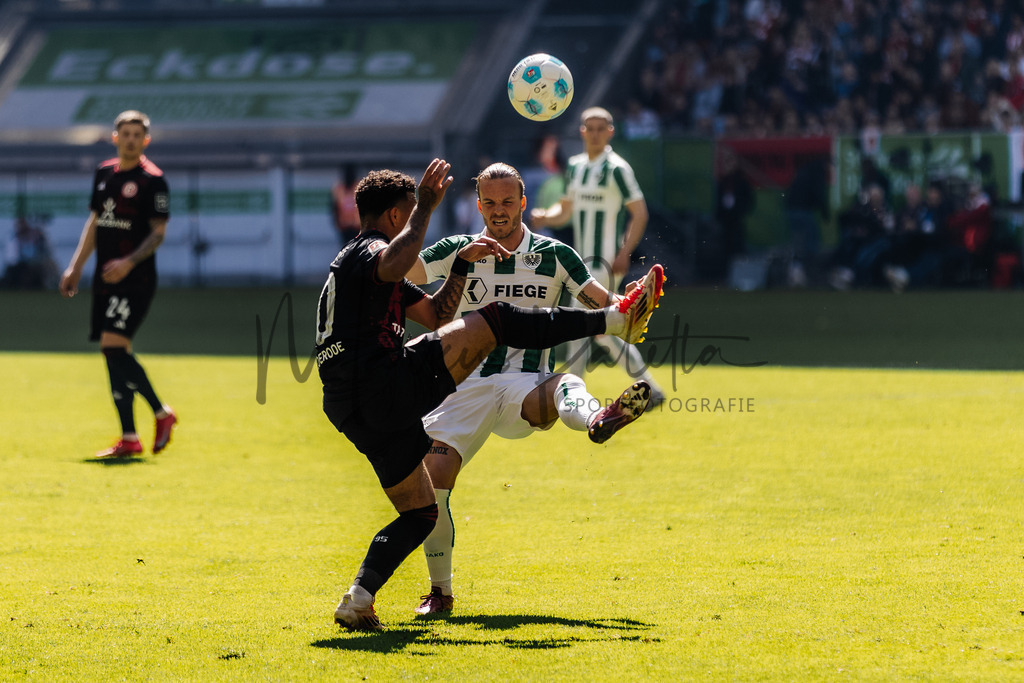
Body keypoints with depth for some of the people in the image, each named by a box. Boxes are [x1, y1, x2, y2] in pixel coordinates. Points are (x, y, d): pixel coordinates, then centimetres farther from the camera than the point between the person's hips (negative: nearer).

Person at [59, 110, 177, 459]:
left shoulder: (152, 178, -7)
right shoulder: (104, 172, 14)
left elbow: (158, 232, -10)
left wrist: (129, 262, -23)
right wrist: (76, 266, 18)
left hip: (136, 279, -7)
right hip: (106, 277, 7)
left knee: (113, 345, -18)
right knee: (114, 353, 5)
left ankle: (161, 413, -11)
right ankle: (140, 428, 11)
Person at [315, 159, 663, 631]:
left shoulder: (356, 263, 29)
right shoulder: (367, 251, -2)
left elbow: (435, 314, 33)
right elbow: (395, 265, -32)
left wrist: (462, 264, 22)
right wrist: (425, 207, -23)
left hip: (351, 411, 10)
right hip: (385, 382, -10)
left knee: (419, 513, 16)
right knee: (495, 320, -6)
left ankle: (359, 598, -1)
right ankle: (616, 319, -4)